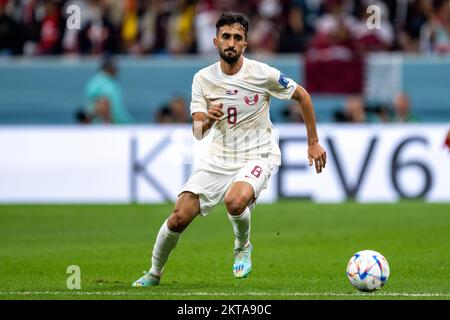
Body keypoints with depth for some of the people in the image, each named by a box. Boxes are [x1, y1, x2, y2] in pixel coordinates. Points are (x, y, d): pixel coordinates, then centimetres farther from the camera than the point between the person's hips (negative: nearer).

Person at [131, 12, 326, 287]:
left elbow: (302, 96, 2)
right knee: (180, 216, -9)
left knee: (235, 200, -35)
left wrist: (313, 142, 4)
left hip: (258, 155, -3)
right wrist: (207, 119, -30)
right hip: (219, 158, 3)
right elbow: (197, 133, -6)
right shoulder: (203, 79, -4)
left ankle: (243, 246, -2)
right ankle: (154, 273, 16)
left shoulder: (262, 74, -12)